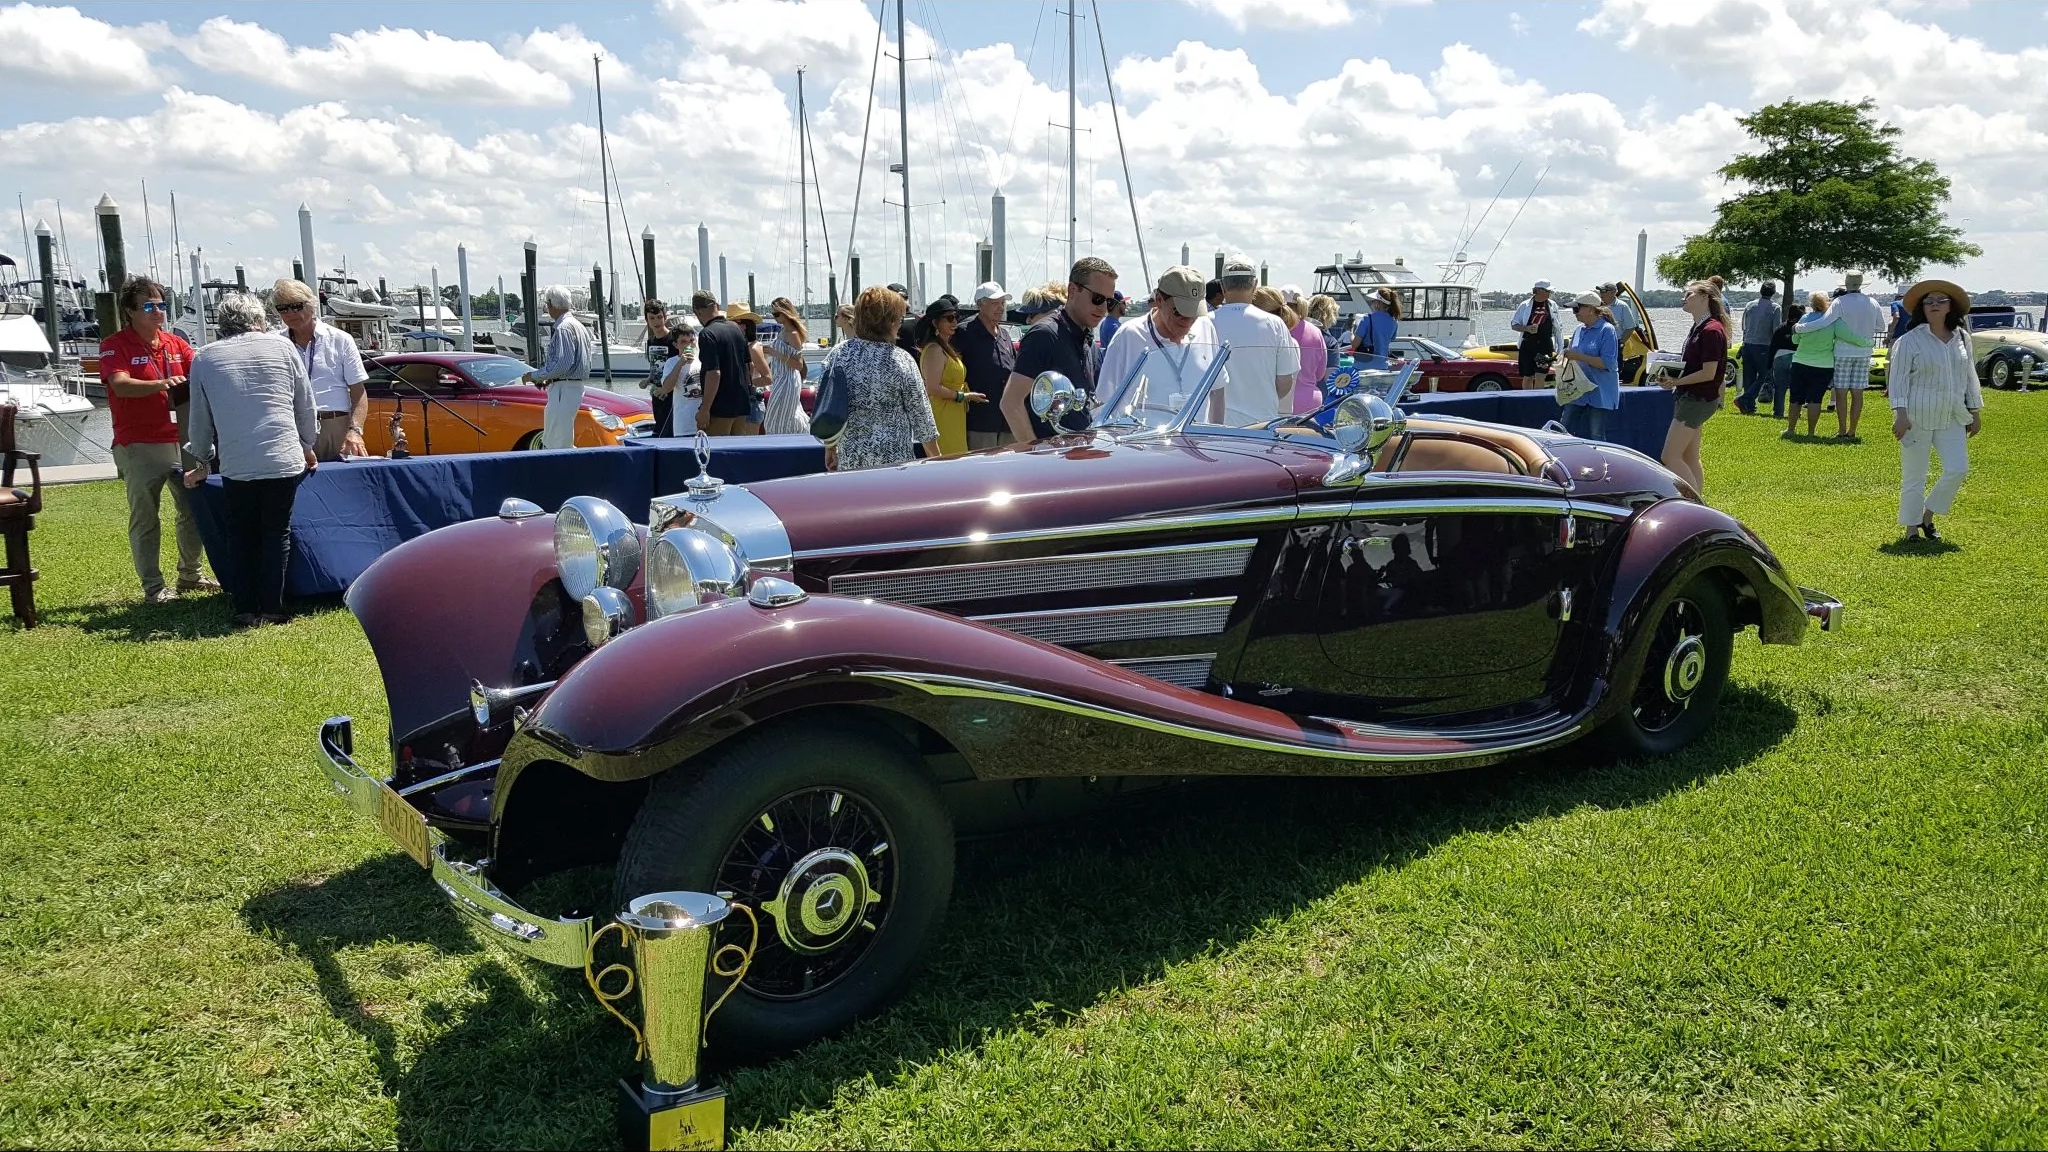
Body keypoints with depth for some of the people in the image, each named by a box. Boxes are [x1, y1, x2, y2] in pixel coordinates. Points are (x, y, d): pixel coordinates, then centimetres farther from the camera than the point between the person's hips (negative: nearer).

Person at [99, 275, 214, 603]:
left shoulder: (175, 342, 11)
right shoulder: (115, 346, -5)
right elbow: (121, 385, -20)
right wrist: (161, 384, -35)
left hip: (181, 439, 5)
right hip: (138, 446, -5)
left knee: (193, 510, 11)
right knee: (145, 518, 0)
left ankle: (190, 574, 27)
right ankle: (153, 586, 7)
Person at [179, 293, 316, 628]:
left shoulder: (204, 358, 8)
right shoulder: (282, 346, 6)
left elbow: (200, 419, 15)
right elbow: (306, 406, 11)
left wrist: (201, 463, 29)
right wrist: (308, 447, 26)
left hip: (236, 463, 0)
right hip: (284, 459, 0)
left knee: (241, 535, 14)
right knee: (277, 532, 10)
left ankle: (246, 610, 13)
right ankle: (271, 608, 8)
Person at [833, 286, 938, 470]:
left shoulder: (839, 355, 0)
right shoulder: (902, 361, -10)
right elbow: (921, 415, -4)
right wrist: (936, 460, 8)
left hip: (848, 461, 3)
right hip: (894, 459, -3)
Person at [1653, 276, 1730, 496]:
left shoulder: (1711, 330, -18)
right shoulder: (1698, 327, 13)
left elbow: (1708, 373, -21)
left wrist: (1676, 382, -17)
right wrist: (1674, 380, 3)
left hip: (1698, 400, -10)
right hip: (1691, 398, 10)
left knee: (1670, 457, -10)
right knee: (1689, 457, 13)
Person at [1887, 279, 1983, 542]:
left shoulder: (1962, 338, 9)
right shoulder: (1910, 340, -6)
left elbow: (1970, 376, 15)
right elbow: (1898, 378, -9)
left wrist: (1975, 412, 15)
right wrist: (1900, 413, -18)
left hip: (1952, 418, 5)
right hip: (1918, 418, -5)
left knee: (1958, 469, -3)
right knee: (1914, 476, 2)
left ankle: (1928, 516, 18)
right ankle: (1912, 528, 14)